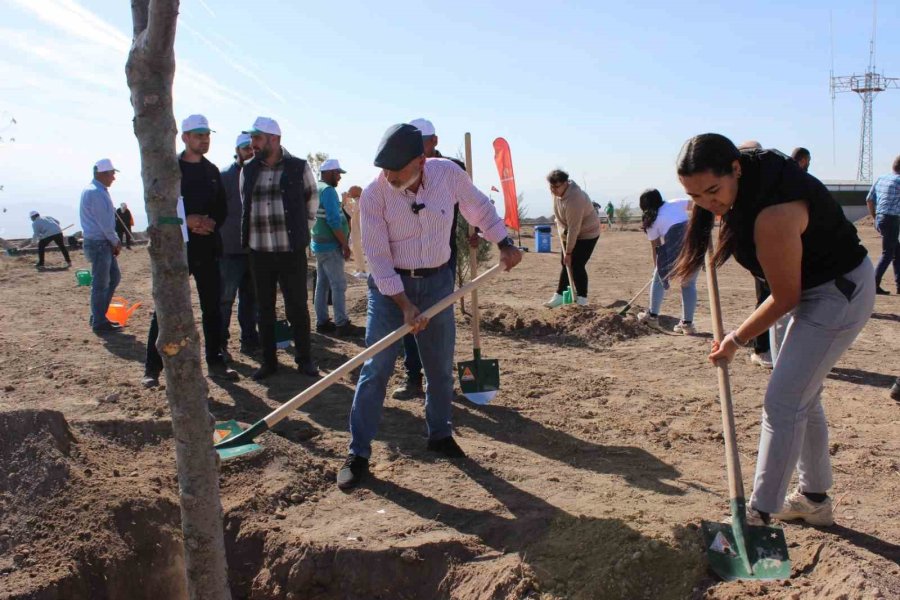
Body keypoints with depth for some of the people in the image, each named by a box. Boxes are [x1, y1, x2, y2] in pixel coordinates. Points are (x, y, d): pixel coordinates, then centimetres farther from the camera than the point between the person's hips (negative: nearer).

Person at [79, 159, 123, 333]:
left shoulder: (98, 191, 15)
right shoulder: (96, 193, -17)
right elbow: (105, 223, -19)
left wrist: (114, 242, 8)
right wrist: (116, 242, -7)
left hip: (105, 243, 10)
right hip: (98, 244, -10)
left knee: (114, 277, 15)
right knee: (100, 284, -3)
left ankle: (98, 316, 22)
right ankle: (99, 322, 6)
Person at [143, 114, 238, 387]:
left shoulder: (212, 171, 13)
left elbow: (222, 207, 12)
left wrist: (211, 223, -8)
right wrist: (186, 221, -19)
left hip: (207, 248, 5)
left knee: (213, 308, 8)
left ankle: (215, 363, 18)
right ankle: (152, 369, 7)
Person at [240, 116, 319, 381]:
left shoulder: (299, 168, -3)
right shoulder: (248, 171, 6)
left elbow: (312, 200, 10)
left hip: (291, 251, -3)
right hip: (259, 251, 3)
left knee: (297, 307, 2)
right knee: (265, 308, 10)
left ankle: (304, 359, 16)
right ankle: (268, 361, 20)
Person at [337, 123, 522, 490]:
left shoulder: (448, 173, -12)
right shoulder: (374, 195, -19)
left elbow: (479, 207, 7)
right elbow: (378, 258, -17)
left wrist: (504, 244, 6)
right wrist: (405, 306, -21)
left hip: (438, 281, 3)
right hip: (390, 285, -3)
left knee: (441, 366, 13)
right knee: (375, 369, -6)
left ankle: (440, 434, 34)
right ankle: (358, 453, 4)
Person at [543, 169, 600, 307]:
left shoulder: (574, 199, -36)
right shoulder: (558, 191, -10)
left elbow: (574, 229, -32)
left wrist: (568, 252, -27)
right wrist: (561, 228, 6)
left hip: (587, 233, -8)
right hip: (569, 232, 8)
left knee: (576, 265, -10)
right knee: (565, 264, 8)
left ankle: (582, 299, 2)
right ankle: (560, 295, 14)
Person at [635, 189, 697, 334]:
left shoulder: (652, 221, 12)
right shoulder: (676, 203, 18)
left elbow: (655, 246, 16)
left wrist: (658, 266, 27)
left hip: (675, 251, -3)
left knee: (659, 278, 20)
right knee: (689, 284, 16)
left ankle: (652, 316, 28)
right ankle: (687, 323, 14)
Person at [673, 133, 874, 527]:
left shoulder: (773, 215, -34)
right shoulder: (752, 167, -8)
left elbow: (785, 297, -23)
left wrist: (736, 340, -12)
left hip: (840, 294, -10)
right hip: (820, 288, 10)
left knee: (782, 402, -10)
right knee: (802, 398, 17)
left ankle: (759, 517, -2)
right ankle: (815, 499, 31)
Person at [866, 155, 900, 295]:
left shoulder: (880, 178, 11)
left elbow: (869, 200, 14)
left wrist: (874, 218, 20)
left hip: (879, 219, 8)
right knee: (887, 254, -3)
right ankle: (874, 285, -6)